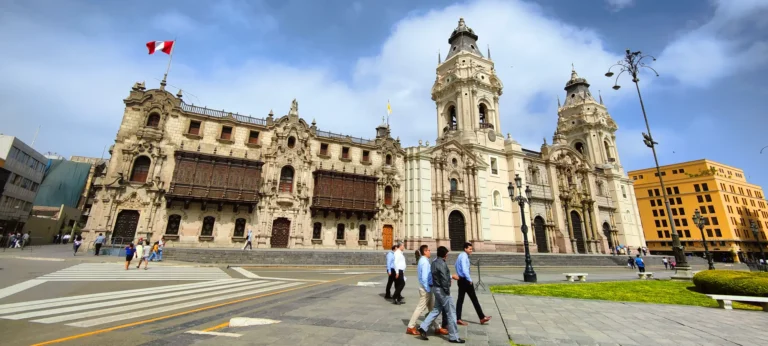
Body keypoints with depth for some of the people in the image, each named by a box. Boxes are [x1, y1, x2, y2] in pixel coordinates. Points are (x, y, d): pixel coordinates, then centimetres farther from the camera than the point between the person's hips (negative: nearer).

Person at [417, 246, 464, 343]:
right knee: (451, 312, 3)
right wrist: (447, 290, -15)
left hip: (436, 288, 10)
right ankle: (453, 336, 12)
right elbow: (444, 279, -24)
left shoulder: (435, 262, 10)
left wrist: (452, 276, 32)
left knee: (436, 310, 17)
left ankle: (423, 328, 12)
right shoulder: (442, 263, -20)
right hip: (442, 290, -10)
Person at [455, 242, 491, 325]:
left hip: (461, 279, 9)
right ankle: (482, 318, 12)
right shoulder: (464, 256, -18)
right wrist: (469, 279, -16)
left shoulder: (461, 255, 13)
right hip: (465, 280, -9)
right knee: (474, 299, 2)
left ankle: (458, 319, 12)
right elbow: (464, 270, -25)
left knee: (460, 299, 9)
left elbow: (457, 266, 20)